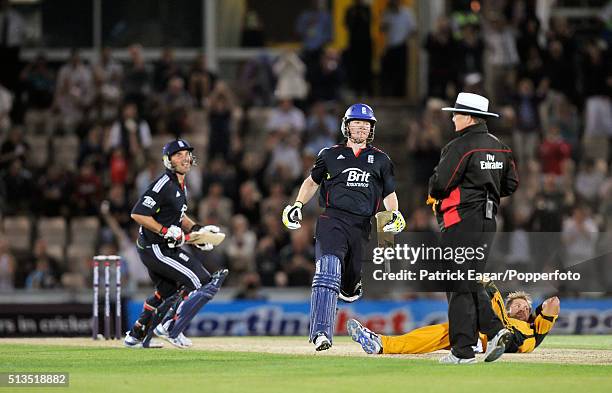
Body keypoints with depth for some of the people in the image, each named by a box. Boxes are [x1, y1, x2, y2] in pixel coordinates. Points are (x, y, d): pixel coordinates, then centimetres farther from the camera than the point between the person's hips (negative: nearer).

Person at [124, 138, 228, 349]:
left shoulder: (181, 185, 12)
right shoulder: (163, 184, -19)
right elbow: (138, 214, -25)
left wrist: (195, 229, 11)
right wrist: (166, 231, -24)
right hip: (156, 250, -11)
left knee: (167, 291, 29)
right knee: (203, 283, -12)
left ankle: (136, 335, 40)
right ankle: (170, 329, -7)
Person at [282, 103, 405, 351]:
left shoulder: (380, 160, 18)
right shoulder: (330, 155, 14)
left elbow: (389, 194, 23)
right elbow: (312, 181, 26)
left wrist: (394, 214, 3)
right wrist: (298, 205, 11)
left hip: (363, 226, 2)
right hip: (333, 219, -2)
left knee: (349, 286, 2)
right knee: (327, 270, -22)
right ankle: (321, 334, -30)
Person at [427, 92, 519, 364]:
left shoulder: (460, 146, -12)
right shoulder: (499, 148, 13)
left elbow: (440, 183, -16)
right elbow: (511, 184, 17)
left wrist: (433, 194, 5)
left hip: (461, 222, -8)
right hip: (488, 221, 8)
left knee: (459, 286, -5)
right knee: (472, 283, 17)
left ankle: (462, 350, -5)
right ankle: (494, 329, -1)